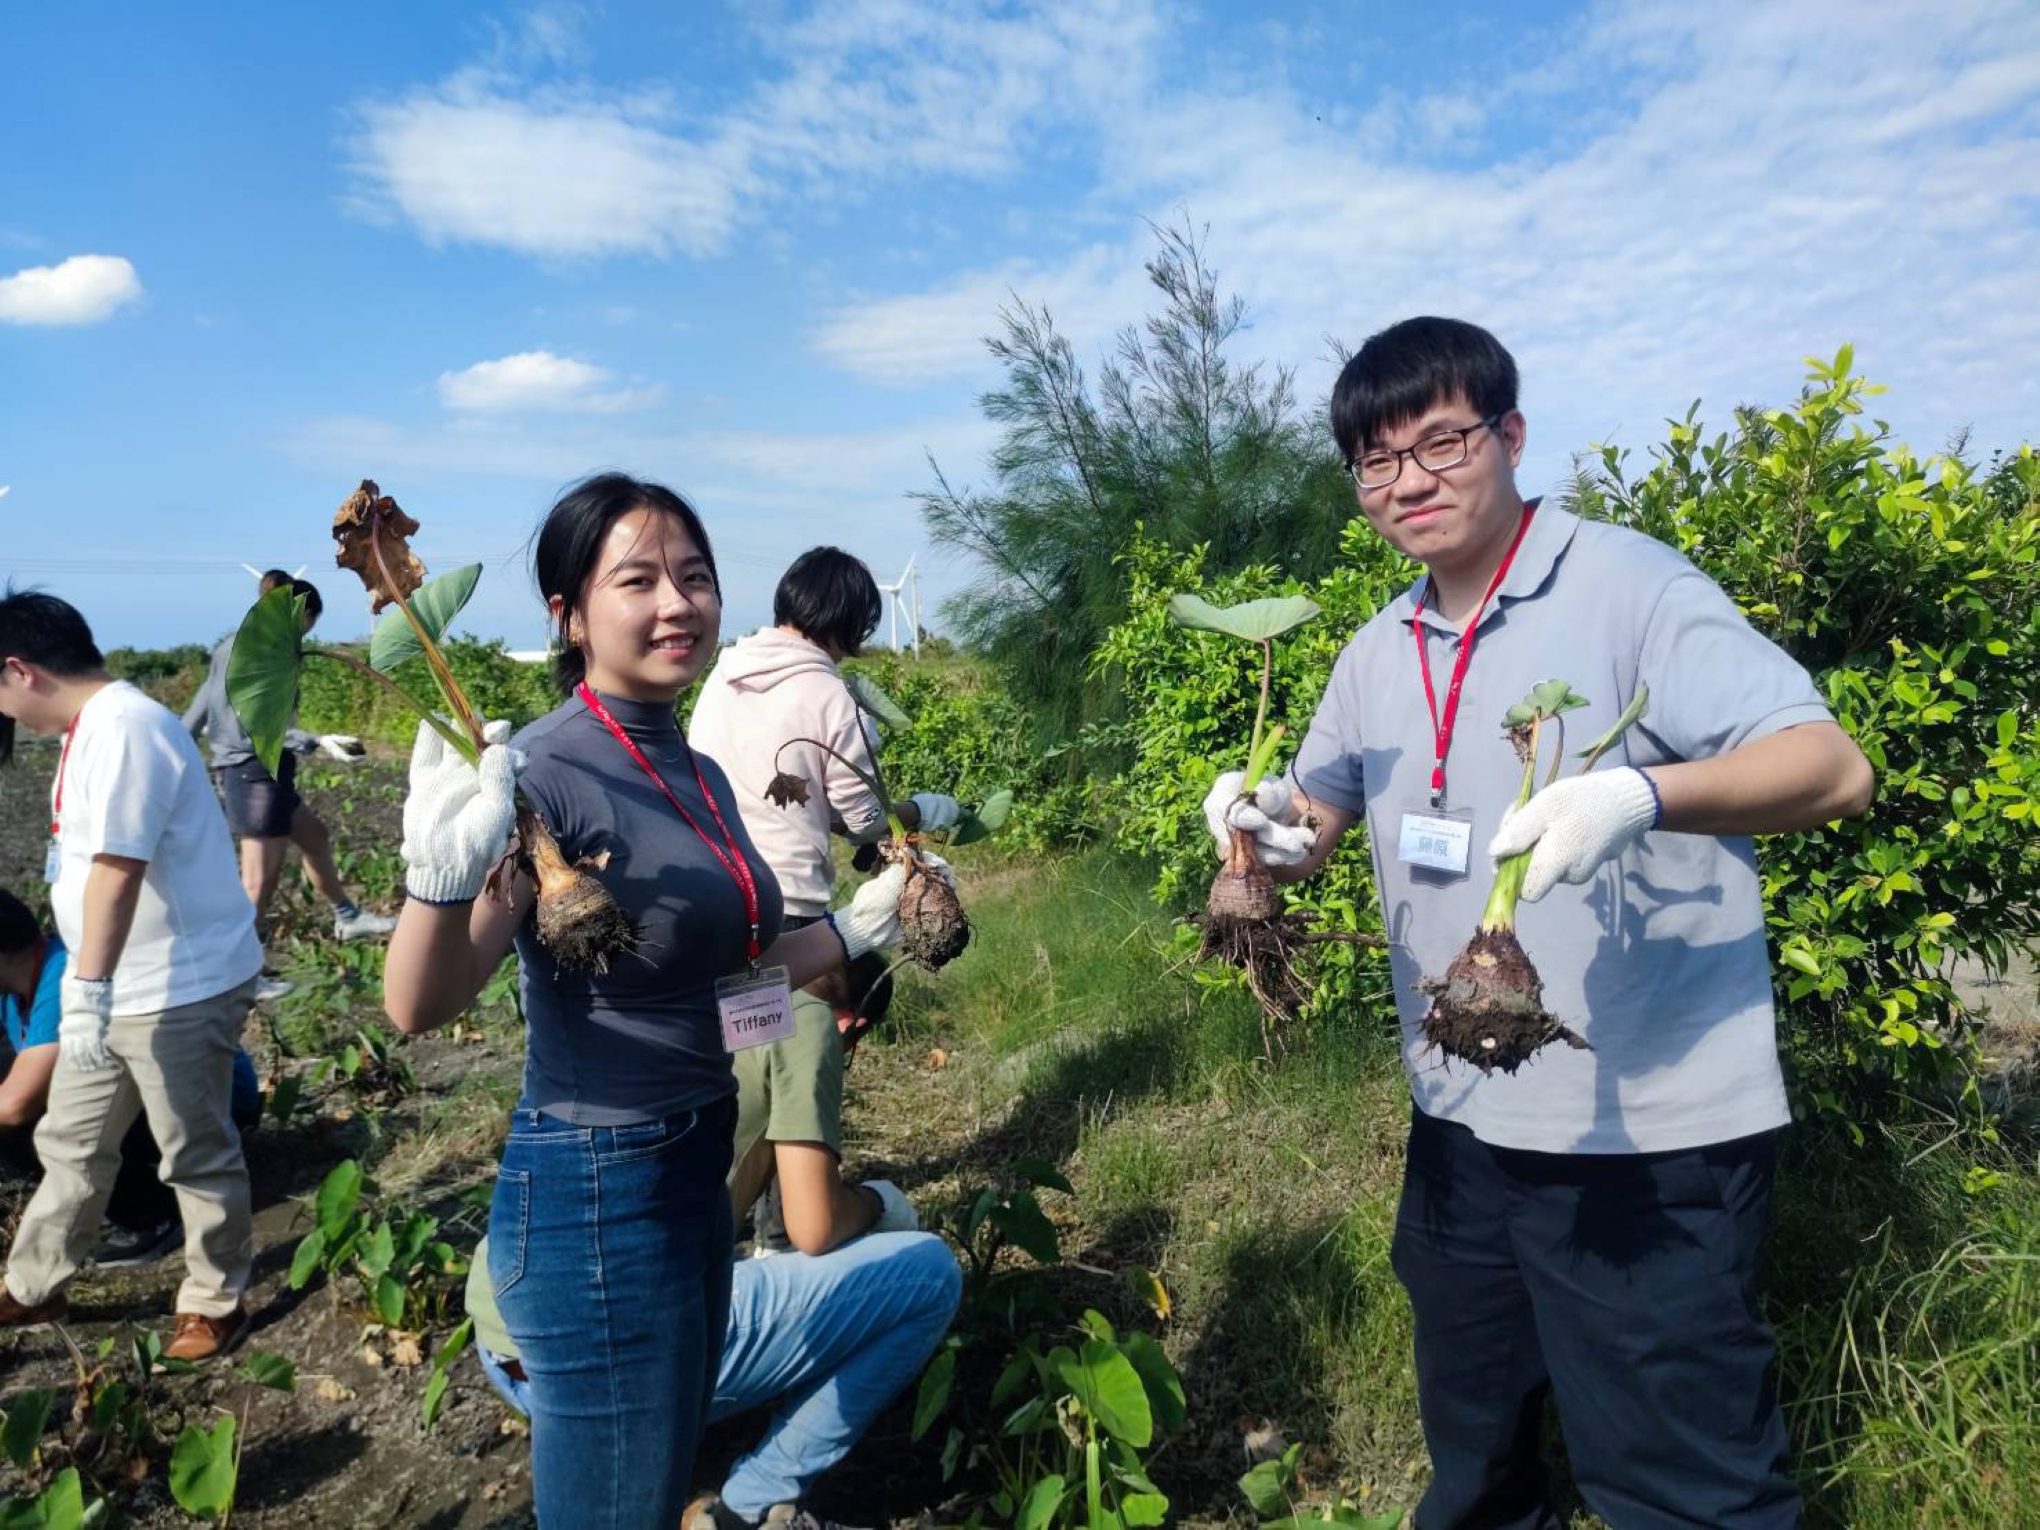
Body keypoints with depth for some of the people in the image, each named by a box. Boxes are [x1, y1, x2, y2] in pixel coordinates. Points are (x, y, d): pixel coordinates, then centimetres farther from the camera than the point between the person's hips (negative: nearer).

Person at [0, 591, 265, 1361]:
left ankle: (215, 1303, 24)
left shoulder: (123, 728, -23)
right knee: (70, 1145, 22)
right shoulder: (92, 726, 10)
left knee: (197, 1158, 7)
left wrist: (87, 992, -29)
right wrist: (86, 988, 24)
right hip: (115, 987, 10)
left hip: (181, 990, -10)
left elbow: (117, 871, -28)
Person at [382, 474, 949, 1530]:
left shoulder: (699, 773, 5)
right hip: (594, 1199, -8)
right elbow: (420, 1008, -25)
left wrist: (859, 928, 14)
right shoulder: (545, 770, -18)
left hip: (696, 1175, 8)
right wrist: (440, 877, -42)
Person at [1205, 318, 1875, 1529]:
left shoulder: (1627, 585, -13)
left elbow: (1834, 769, -21)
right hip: (1461, 1124, 7)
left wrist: (1637, 796, -40)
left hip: (1654, 1142, -6)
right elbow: (1315, 828, 13)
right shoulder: (1377, 655, 7)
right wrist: (1271, 826, -11)